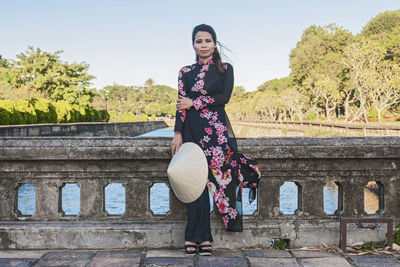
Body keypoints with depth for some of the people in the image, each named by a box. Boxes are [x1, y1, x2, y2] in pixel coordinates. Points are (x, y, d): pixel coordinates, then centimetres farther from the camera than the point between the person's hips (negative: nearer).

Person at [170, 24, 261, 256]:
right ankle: (201, 237, 3)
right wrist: (178, 134, 0)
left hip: (217, 128, 0)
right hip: (192, 130, 1)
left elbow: (224, 97, -5)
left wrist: (194, 103, -6)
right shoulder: (186, 72, 12)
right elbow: (181, 106, 8)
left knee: (220, 173, -17)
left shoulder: (225, 69, 9)